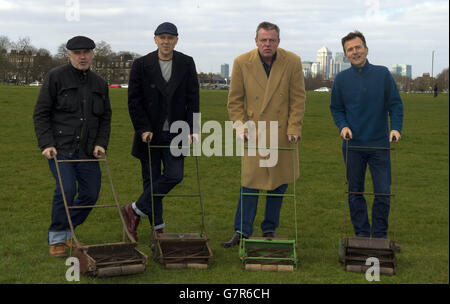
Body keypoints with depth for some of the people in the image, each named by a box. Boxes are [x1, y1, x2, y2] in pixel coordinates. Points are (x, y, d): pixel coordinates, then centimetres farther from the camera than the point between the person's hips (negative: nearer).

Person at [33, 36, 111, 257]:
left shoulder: (99, 84, 13)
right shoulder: (55, 77, -1)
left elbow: (105, 118, 17)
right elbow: (41, 113, -2)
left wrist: (101, 144, 2)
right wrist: (46, 144, -12)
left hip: (87, 149, 5)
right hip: (60, 147, -5)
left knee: (91, 193, 1)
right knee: (67, 189, -19)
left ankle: (68, 234, 23)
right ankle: (56, 238, 0)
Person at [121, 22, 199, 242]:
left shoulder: (187, 64, 3)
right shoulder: (141, 65, -2)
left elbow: (192, 99, 2)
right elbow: (134, 101, -2)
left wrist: (191, 129, -6)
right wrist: (143, 129, -10)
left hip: (175, 134, 2)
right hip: (150, 134, -1)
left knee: (174, 175, -6)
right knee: (151, 179, 3)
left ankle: (135, 210, 8)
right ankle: (158, 228, 15)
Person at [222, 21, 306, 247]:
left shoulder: (292, 62, -4)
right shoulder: (242, 63, -4)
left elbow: (298, 99, 0)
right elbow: (235, 100, 3)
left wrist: (294, 129, -5)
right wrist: (241, 126, -4)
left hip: (282, 133, 1)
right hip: (255, 132, -1)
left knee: (278, 182, 7)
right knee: (250, 181, -1)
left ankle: (270, 229, 21)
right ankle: (242, 231, 7)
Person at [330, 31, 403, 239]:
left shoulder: (383, 74, -1)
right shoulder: (341, 79, 2)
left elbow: (395, 104, 2)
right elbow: (336, 108, 10)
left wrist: (396, 127, -12)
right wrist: (343, 126, -8)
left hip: (379, 143, -1)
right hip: (353, 145, 1)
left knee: (383, 192, 0)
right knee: (355, 192, 8)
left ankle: (379, 236, 15)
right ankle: (362, 235, 21)